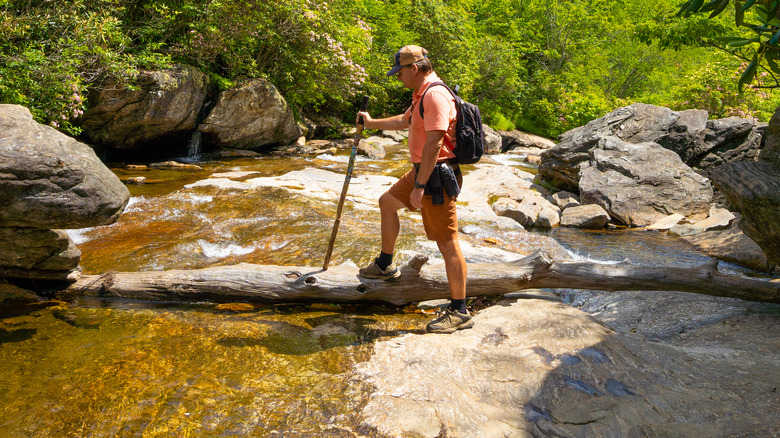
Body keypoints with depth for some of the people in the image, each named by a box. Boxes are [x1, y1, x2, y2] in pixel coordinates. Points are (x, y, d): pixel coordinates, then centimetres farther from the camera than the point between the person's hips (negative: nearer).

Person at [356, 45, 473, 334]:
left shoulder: (435, 95, -19)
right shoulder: (421, 95, 15)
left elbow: (433, 144, -26)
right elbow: (404, 121, 34)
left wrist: (419, 186, -26)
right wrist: (372, 123, 43)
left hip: (436, 176, -11)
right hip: (422, 171, 11)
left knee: (447, 242, -8)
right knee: (387, 202, 25)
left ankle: (459, 312, 0)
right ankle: (385, 265, 40)